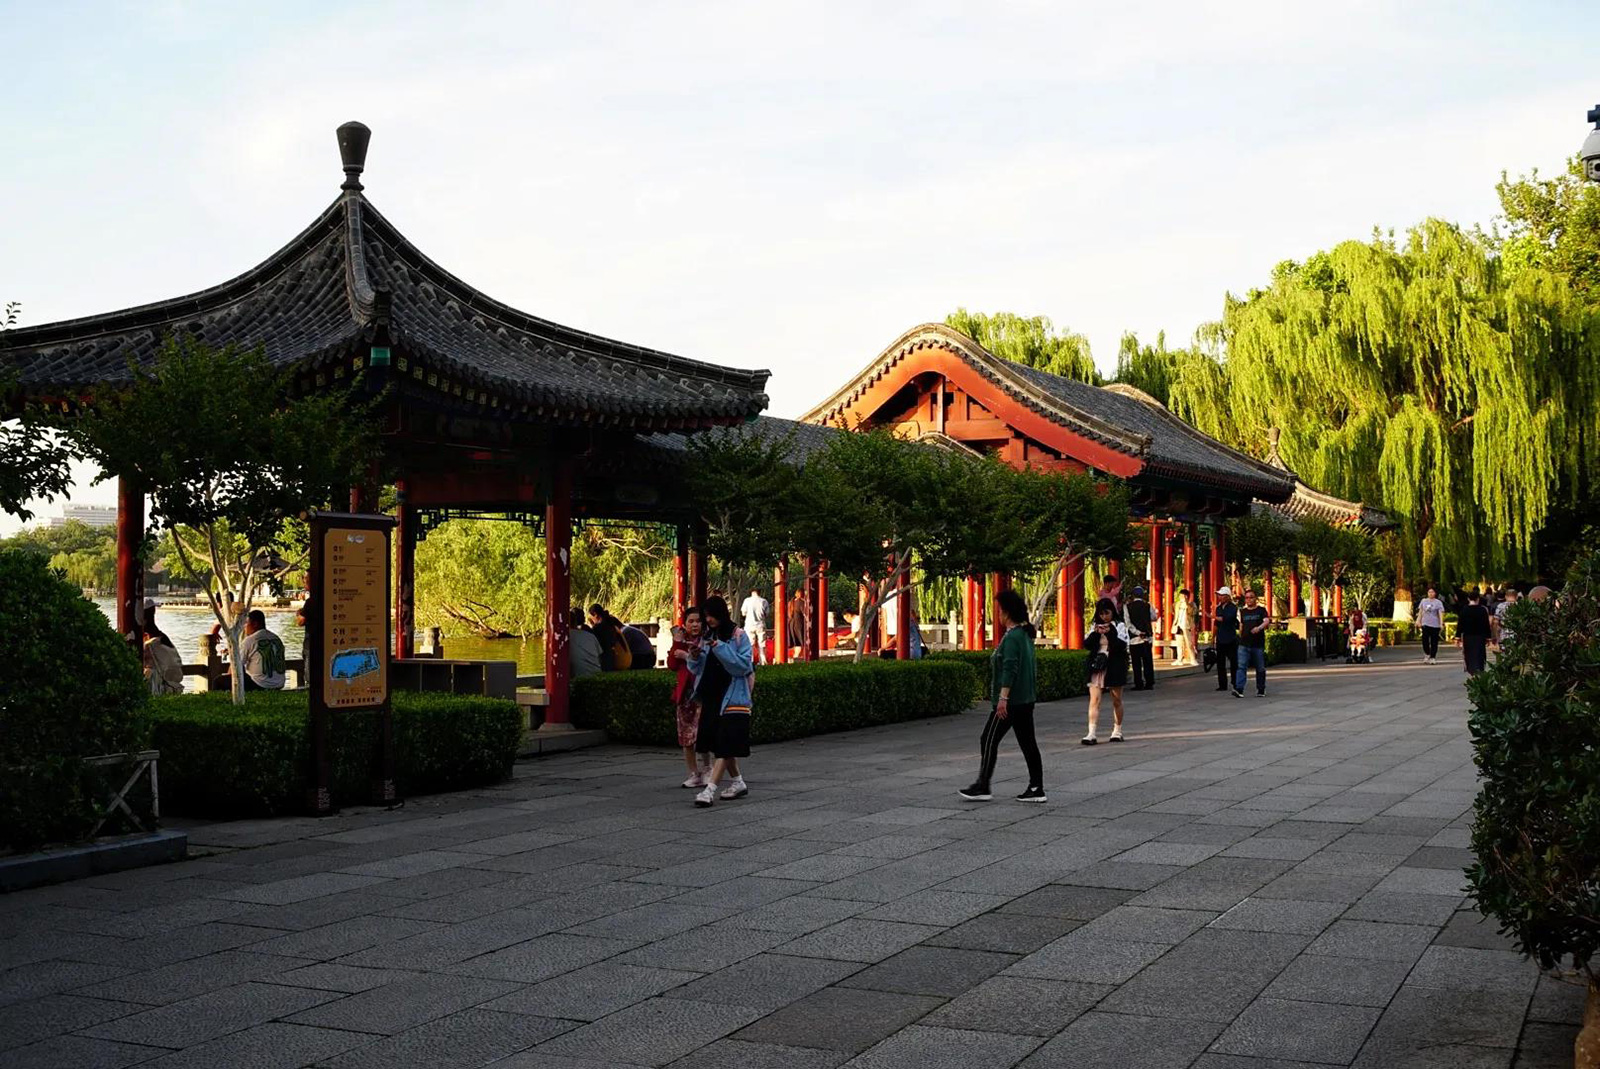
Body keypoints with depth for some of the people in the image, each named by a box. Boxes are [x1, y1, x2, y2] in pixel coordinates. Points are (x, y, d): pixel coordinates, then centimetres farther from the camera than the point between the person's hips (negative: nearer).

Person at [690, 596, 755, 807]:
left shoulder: (739, 636, -6)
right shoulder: (707, 637, 12)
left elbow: (744, 666, -16)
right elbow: (698, 670, 16)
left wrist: (720, 648, -21)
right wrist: (695, 657, -6)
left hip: (732, 698, -7)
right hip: (711, 697, 7)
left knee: (725, 745, -11)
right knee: (717, 743, 11)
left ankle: (710, 789, -18)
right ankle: (738, 782, 24)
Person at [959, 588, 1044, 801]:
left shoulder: (1011, 637, -16)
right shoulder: (1025, 634, 14)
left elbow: (1009, 670, -23)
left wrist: (1002, 698, -25)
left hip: (1010, 702, -9)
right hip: (1026, 700, 9)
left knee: (988, 740, 0)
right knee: (1027, 743, 8)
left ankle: (982, 787, 4)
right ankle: (1036, 789, 8)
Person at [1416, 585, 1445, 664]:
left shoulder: (1438, 603, 1)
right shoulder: (1423, 601, 10)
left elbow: (1441, 614, -5)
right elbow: (1420, 612, 16)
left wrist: (1441, 624, -14)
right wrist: (1418, 621, 9)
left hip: (1435, 625, -2)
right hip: (1425, 624, 2)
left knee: (1434, 642, 0)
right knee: (1425, 640, -5)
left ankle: (1433, 657, 8)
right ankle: (1427, 655, 15)